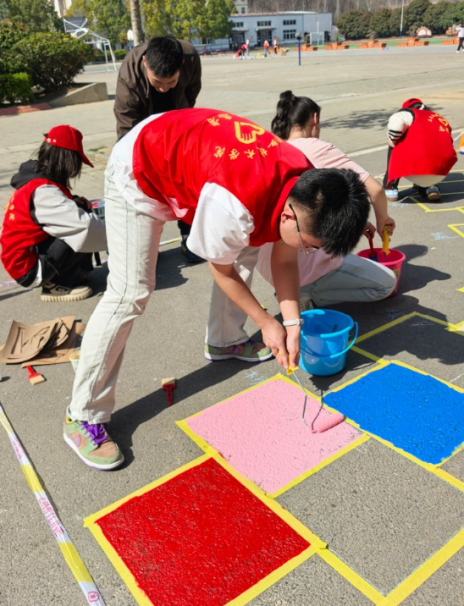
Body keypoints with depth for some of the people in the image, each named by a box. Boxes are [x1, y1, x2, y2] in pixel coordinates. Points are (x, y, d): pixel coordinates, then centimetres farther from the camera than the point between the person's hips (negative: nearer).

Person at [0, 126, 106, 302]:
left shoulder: (38, 178, 2)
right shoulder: (42, 191, -26)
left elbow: (59, 209, 17)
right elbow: (84, 224, -32)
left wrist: (75, 202, -4)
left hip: (32, 252, 9)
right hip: (28, 268, -9)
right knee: (85, 230, -21)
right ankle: (55, 285, -8)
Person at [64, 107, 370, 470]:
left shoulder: (305, 188, -16)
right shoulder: (236, 208, -40)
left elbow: (284, 261, -2)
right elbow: (222, 270, -19)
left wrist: (293, 324, -11)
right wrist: (267, 323, -9)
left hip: (187, 154, 8)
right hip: (138, 171, -8)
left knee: (245, 248, 5)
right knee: (130, 293, -15)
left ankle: (224, 341, 26)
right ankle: (84, 417, -4)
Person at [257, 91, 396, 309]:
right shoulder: (317, 149, -9)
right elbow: (374, 189, -10)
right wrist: (382, 220, 11)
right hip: (303, 266, -7)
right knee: (387, 282, 13)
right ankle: (306, 294, -1)